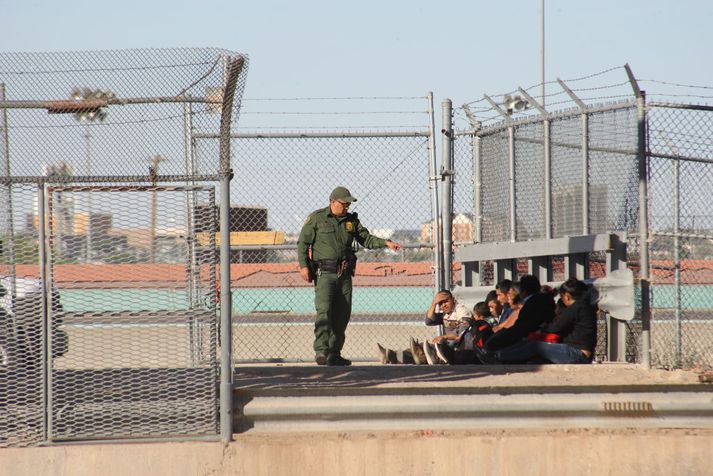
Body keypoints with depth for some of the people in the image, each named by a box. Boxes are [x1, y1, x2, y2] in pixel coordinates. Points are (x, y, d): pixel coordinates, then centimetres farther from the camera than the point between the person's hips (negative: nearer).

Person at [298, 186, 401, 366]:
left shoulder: (351, 220, 13)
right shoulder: (317, 218, -1)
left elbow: (366, 239, 13)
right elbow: (303, 243, -1)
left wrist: (386, 243, -4)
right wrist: (303, 265, -12)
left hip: (344, 274, 5)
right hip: (324, 273, -5)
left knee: (342, 314, 5)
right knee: (324, 311, -19)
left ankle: (334, 354, 11)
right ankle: (321, 350, -26)